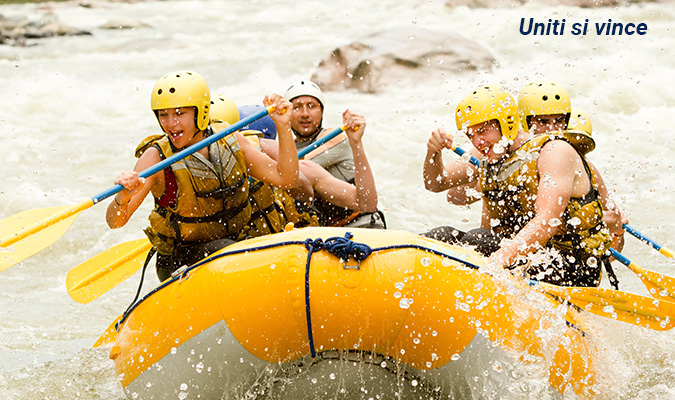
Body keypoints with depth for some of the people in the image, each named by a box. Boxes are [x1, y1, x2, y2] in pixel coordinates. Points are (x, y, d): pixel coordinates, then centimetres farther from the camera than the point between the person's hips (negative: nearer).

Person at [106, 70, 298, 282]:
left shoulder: (230, 140, -1)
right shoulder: (156, 157, -12)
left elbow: (286, 178, 0)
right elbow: (115, 222, -19)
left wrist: (283, 126, -11)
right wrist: (123, 198, -42)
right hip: (180, 262, -4)